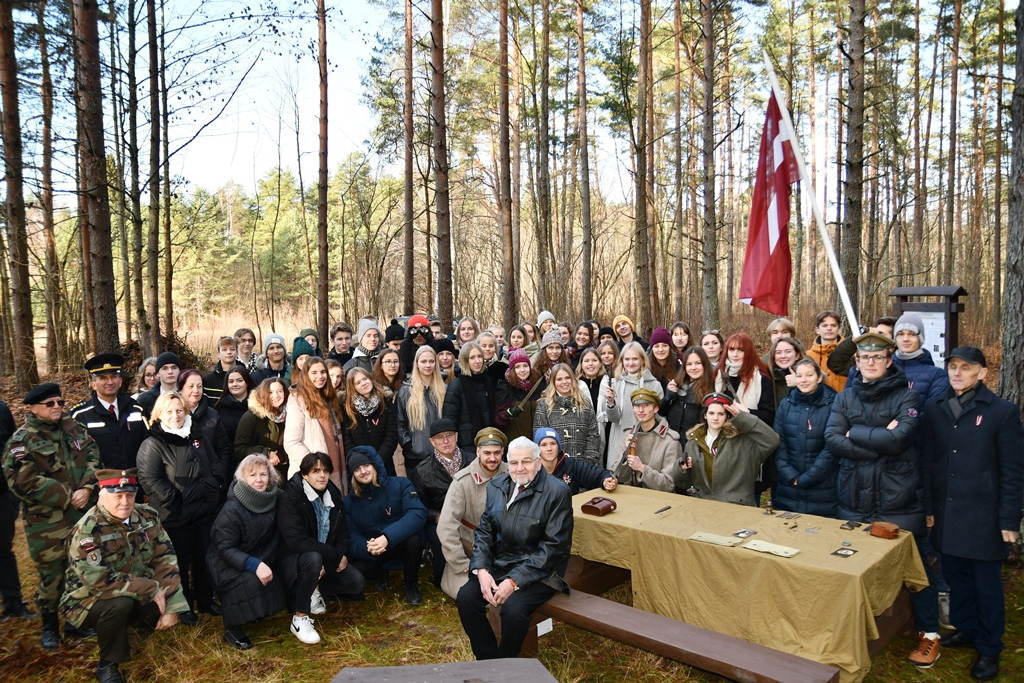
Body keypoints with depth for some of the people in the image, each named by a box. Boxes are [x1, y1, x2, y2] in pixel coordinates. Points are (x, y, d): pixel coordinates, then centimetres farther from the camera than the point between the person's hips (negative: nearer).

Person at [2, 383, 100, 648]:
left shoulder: (74, 427, 7)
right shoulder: (22, 440, -8)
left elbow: (93, 456, 3)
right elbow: (24, 482, -17)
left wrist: (87, 488, -14)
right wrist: (67, 498, -17)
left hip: (84, 513, 5)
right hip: (48, 522, -4)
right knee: (52, 576, 5)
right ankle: (50, 627, 26)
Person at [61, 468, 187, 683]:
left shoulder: (148, 517, -9)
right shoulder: (86, 531, -26)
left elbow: (164, 561, -9)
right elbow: (100, 581, -31)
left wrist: (171, 608, -18)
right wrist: (152, 589, -26)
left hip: (136, 596, 5)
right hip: (88, 601, -5)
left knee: (166, 603, -14)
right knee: (120, 604, -33)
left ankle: (128, 634, 15)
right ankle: (107, 664, -8)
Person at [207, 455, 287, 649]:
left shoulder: (273, 500, -6)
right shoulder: (232, 509, -20)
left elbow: (275, 538, 3)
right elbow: (225, 548, -22)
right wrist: (254, 565, -33)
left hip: (261, 559, 6)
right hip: (227, 563, -6)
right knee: (250, 581, -31)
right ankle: (232, 627, -9)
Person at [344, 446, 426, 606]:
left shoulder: (400, 484, -15)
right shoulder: (349, 501, -4)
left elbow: (418, 514, -29)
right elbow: (351, 537, -11)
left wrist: (387, 537, -43)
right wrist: (367, 547, -36)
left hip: (402, 542, -2)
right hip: (372, 550, 2)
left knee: (414, 539, -35)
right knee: (358, 569, -29)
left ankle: (411, 584, -5)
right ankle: (380, 575, 11)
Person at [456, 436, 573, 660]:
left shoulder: (557, 492, -12)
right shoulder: (497, 486, 6)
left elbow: (553, 546, -16)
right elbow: (484, 531, 7)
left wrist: (515, 581, -20)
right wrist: (481, 570, -10)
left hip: (538, 572, -5)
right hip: (498, 565, 5)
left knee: (513, 608, -28)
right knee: (465, 598, -15)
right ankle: (487, 660, 5)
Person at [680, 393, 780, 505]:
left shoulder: (740, 440, 2)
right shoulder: (693, 442, 10)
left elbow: (772, 441, -14)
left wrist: (741, 417, -11)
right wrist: (683, 469, -6)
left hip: (737, 505, -3)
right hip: (702, 504, 3)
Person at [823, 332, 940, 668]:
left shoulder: (906, 396, -4)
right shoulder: (845, 398, 5)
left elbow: (898, 438, -20)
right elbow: (832, 439, -9)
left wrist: (855, 433, -11)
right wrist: (880, 444, -16)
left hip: (898, 499, -3)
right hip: (855, 500, 3)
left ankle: (929, 634, 27)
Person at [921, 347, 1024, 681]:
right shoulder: (934, 408, 3)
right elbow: (928, 461, 7)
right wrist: (929, 507, 6)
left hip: (984, 516, -3)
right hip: (947, 513, 4)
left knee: (986, 584, 8)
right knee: (956, 576, 15)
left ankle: (989, 648, 24)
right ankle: (965, 629, 35)